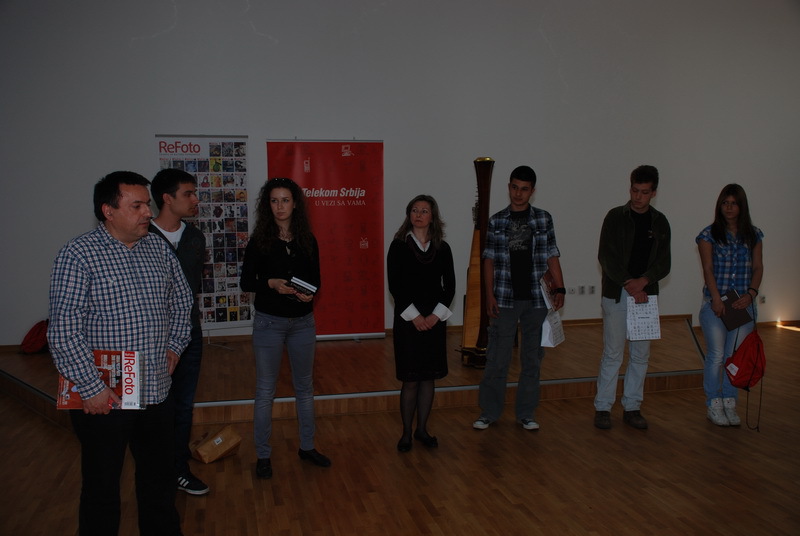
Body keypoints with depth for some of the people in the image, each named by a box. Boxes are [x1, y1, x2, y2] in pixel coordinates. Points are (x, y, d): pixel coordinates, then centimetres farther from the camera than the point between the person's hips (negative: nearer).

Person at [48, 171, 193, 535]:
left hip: (156, 393, 6)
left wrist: (174, 344, 14)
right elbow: (64, 331, -18)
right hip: (102, 399, -5)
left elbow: (181, 299, 22)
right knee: (102, 488, 11)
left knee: (160, 478, 20)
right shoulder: (79, 254, -13)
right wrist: (92, 388, -20)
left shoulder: (159, 250, 5)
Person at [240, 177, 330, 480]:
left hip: (303, 321, 3)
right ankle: (263, 455, 16)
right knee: (265, 390, 3)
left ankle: (307, 447, 28)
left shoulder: (307, 241, 3)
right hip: (269, 321, -3)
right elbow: (246, 282, -5)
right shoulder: (259, 241, -5)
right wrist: (272, 283, -22)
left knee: (304, 386, 14)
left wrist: (310, 294, -14)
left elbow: (315, 279, 8)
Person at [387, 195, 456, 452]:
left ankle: (422, 429, 21)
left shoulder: (442, 248, 6)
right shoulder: (399, 246, -3)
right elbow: (395, 286, -8)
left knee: (429, 377, 8)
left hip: (435, 320, 3)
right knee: (410, 380, 0)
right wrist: (414, 316, -13)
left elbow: (450, 286, 4)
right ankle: (406, 433, 14)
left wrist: (436, 315, -8)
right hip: (407, 319, -3)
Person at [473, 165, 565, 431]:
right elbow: (489, 260, 3)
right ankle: (489, 412, 16)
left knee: (532, 358, 9)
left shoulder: (543, 219, 5)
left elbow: (552, 257, 5)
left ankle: (526, 413, 21)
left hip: (536, 299, 1)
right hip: (505, 300, -1)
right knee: (497, 359, 2)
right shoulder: (496, 221, 3)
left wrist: (559, 288, -6)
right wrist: (490, 295, -4)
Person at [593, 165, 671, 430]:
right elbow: (606, 257, -8)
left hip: (645, 295, 4)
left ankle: (632, 407, 18)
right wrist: (629, 285, -15)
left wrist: (643, 281, -14)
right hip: (616, 295, -4)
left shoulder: (660, 222, 9)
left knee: (641, 354, 7)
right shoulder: (616, 217, -2)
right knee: (613, 353, -2)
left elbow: (664, 263, 4)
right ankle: (603, 407, 8)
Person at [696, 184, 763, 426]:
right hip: (716, 304, -3)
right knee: (716, 356, -2)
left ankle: (729, 404, 17)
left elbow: (758, 267, 6)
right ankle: (713, 405, 11)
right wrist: (717, 299, -18)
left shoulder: (753, 235, 10)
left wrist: (751, 293, -11)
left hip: (743, 304, 3)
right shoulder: (709, 234, 0)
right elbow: (708, 268, -8)